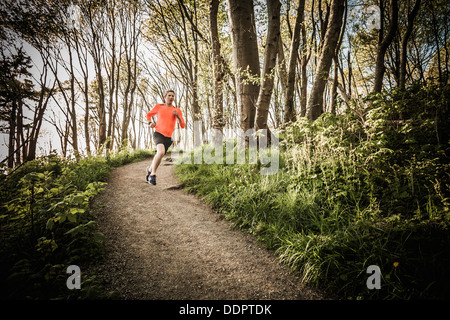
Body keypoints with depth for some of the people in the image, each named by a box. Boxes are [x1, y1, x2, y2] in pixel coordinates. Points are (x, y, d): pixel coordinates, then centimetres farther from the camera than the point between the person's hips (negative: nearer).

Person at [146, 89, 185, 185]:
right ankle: (153, 174, -18)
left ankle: (150, 169, 43)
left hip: (168, 138, 3)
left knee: (159, 156, 12)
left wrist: (178, 116, -12)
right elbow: (149, 114, 24)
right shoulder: (158, 107, 6)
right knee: (161, 152, -30)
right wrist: (151, 123, 4)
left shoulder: (177, 110, 8)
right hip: (158, 133, -3)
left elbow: (183, 126, 4)